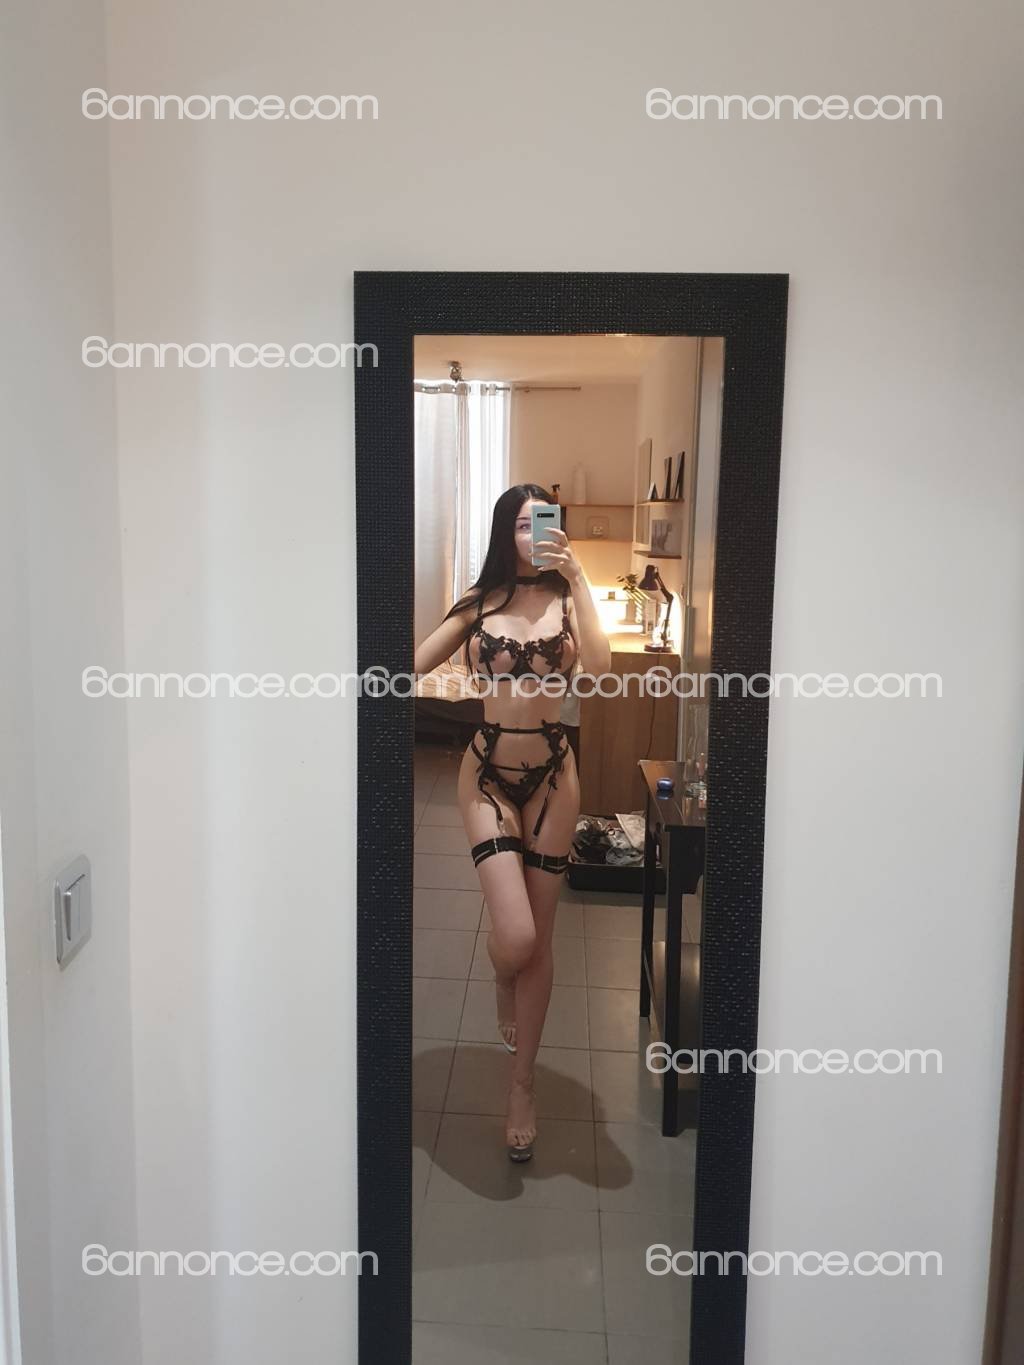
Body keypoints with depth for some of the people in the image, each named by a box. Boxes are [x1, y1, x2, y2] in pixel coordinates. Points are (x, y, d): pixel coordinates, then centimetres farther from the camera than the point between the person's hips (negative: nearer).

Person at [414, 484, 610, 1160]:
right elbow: (414, 663, 2)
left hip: (552, 777, 1)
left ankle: (523, 1084, 24)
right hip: (488, 775, 0)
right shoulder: (480, 603, 4)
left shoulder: (567, 599, 1)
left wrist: (577, 580, -19)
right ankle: (504, 979, 25)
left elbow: (599, 664, -19)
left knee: (539, 940, 7)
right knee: (515, 936, -14)